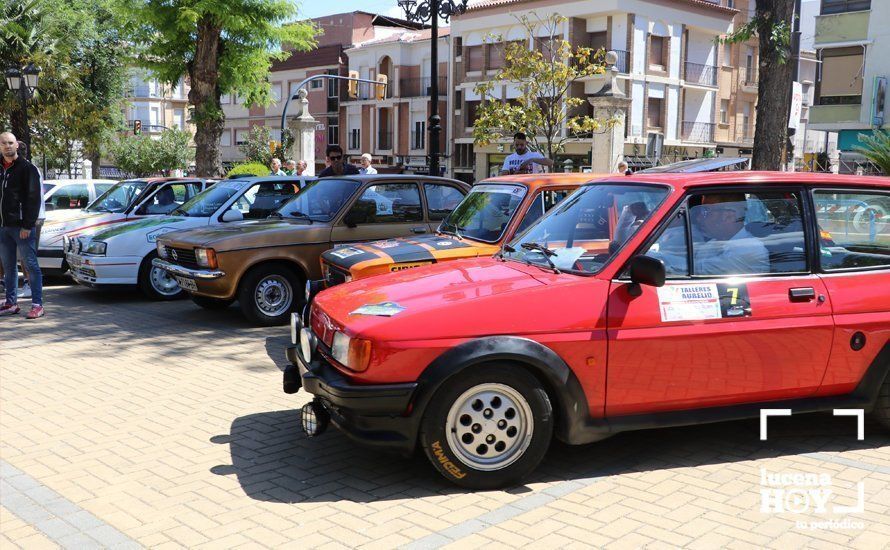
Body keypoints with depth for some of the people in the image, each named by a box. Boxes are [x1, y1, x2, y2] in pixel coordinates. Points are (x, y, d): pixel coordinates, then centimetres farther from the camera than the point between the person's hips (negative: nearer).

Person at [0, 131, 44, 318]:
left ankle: (37, 304, -3)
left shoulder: (27, 168, -5)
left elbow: (34, 198, -11)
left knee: (31, 265, -5)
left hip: (22, 226, -7)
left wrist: (27, 225, -17)